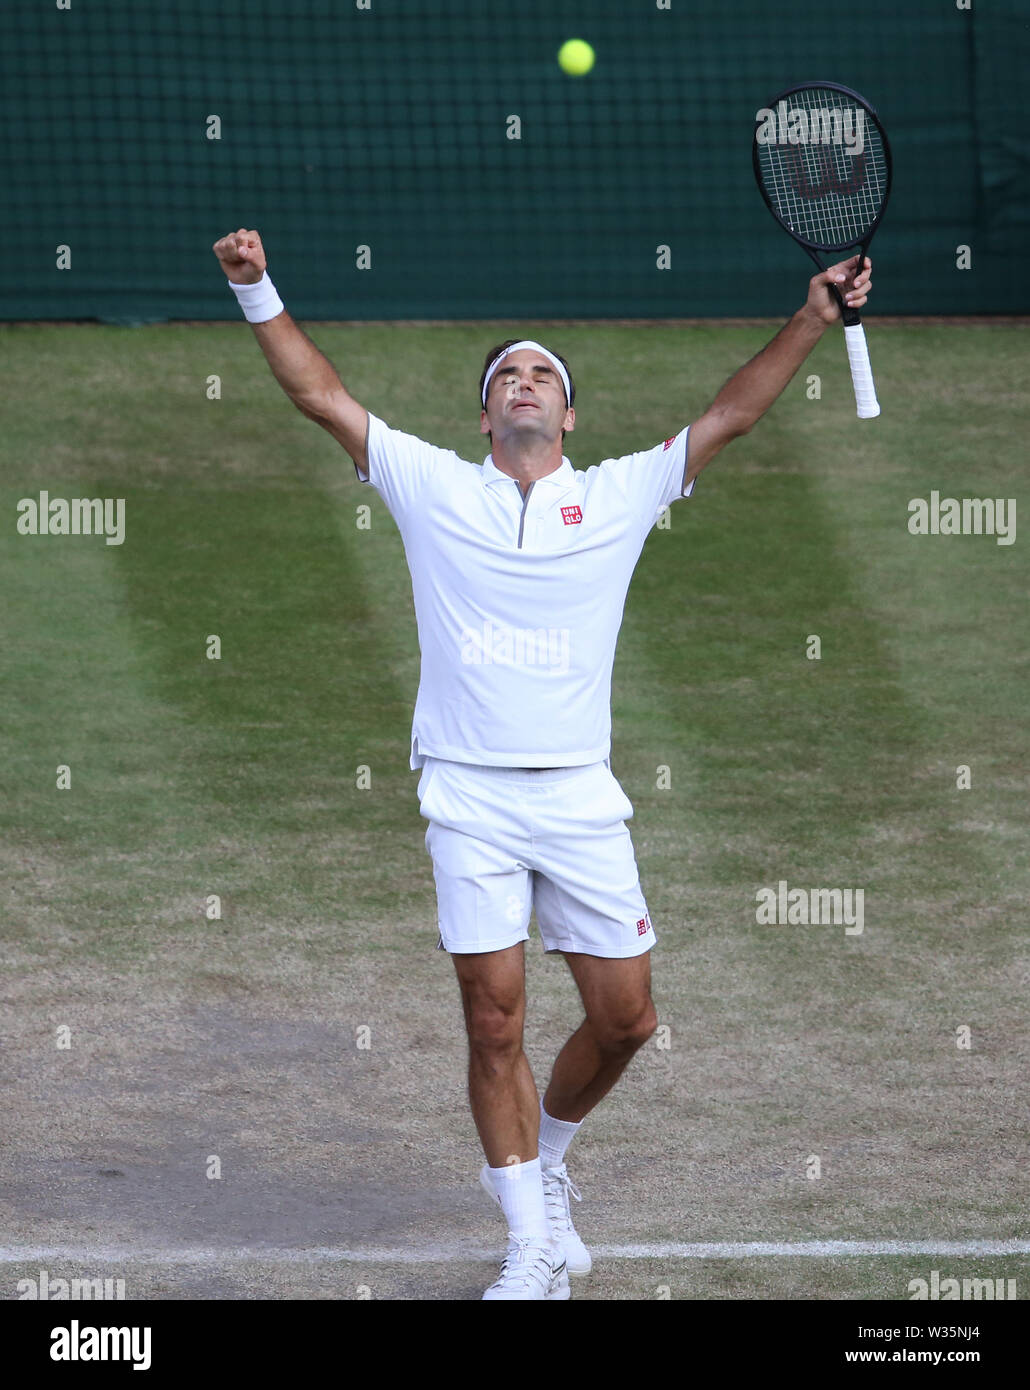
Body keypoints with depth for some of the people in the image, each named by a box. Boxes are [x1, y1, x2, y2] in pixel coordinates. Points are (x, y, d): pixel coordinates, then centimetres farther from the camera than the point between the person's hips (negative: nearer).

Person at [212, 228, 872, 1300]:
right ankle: (533, 1242, 5)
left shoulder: (620, 496, 8)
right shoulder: (434, 488, 7)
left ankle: (541, 1161, 29)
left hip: (580, 797, 1)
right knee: (495, 1020, -4)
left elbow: (728, 416, 5)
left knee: (624, 1017, 1)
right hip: (469, 798, -1)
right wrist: (259, 294, -3)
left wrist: (814, 315, -3)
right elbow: (321, 395, 6)